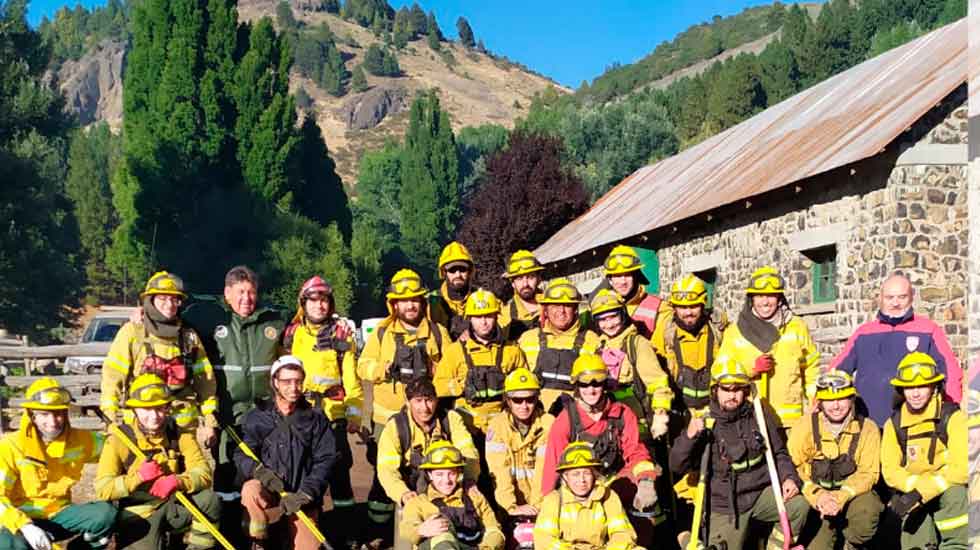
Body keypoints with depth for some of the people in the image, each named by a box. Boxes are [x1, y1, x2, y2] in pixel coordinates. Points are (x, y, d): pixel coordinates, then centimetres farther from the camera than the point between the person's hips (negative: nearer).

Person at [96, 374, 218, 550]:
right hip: (139, 517, -1)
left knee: (209, 499, -24)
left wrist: (178, 481, -34)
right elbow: (102, 489, -14)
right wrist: (139, 477, -28)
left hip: (175, 508, 2)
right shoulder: (119, 440, -8)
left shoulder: (180, 435, -1)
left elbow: (203, 473, -14)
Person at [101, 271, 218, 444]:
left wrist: (209, 421, 10)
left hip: (184, 424, 3)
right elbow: (113, 374, 0)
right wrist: (111, 418, -7)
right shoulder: (132, 332, 5)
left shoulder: (189, 336, 14)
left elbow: (205, 378, 15)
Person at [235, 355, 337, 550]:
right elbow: (242, 454, -4)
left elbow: (326, 459, -3)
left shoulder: (316, 418, 3)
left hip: (301, 499, 0)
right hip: (267, 494, 0)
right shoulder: (257, 417, 3)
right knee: (251, 489, -34)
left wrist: (306, 493, -15)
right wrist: (259, 471, -26)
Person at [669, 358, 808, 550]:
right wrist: (689, 436, -28)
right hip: (725, 504, -2)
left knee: (799, 506, -20)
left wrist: (789, 477, -10)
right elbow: (677, 467, -11)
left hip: (761, 493, 2)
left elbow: (779, 453, 9)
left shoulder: (759, 415, -3)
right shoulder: (704, 422, -10)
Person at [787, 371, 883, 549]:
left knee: (868, 509, -31)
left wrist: (840, 497, -24)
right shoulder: (806, 425, -5)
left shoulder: (867, 428, -3)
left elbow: (868, 474, -7)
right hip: (814, 495, 0)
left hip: (852, 494, 0)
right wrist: (817, 495, -25)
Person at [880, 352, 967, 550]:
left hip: (948, 489, -3)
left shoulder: (952, 416, -9)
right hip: (914, 496, 3)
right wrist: (914, 485, -20)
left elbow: (961, 467, -17)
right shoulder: (894, 423, 4)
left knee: (955, 495, -35)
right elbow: (889, 469, 0)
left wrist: (922, 491, -25)